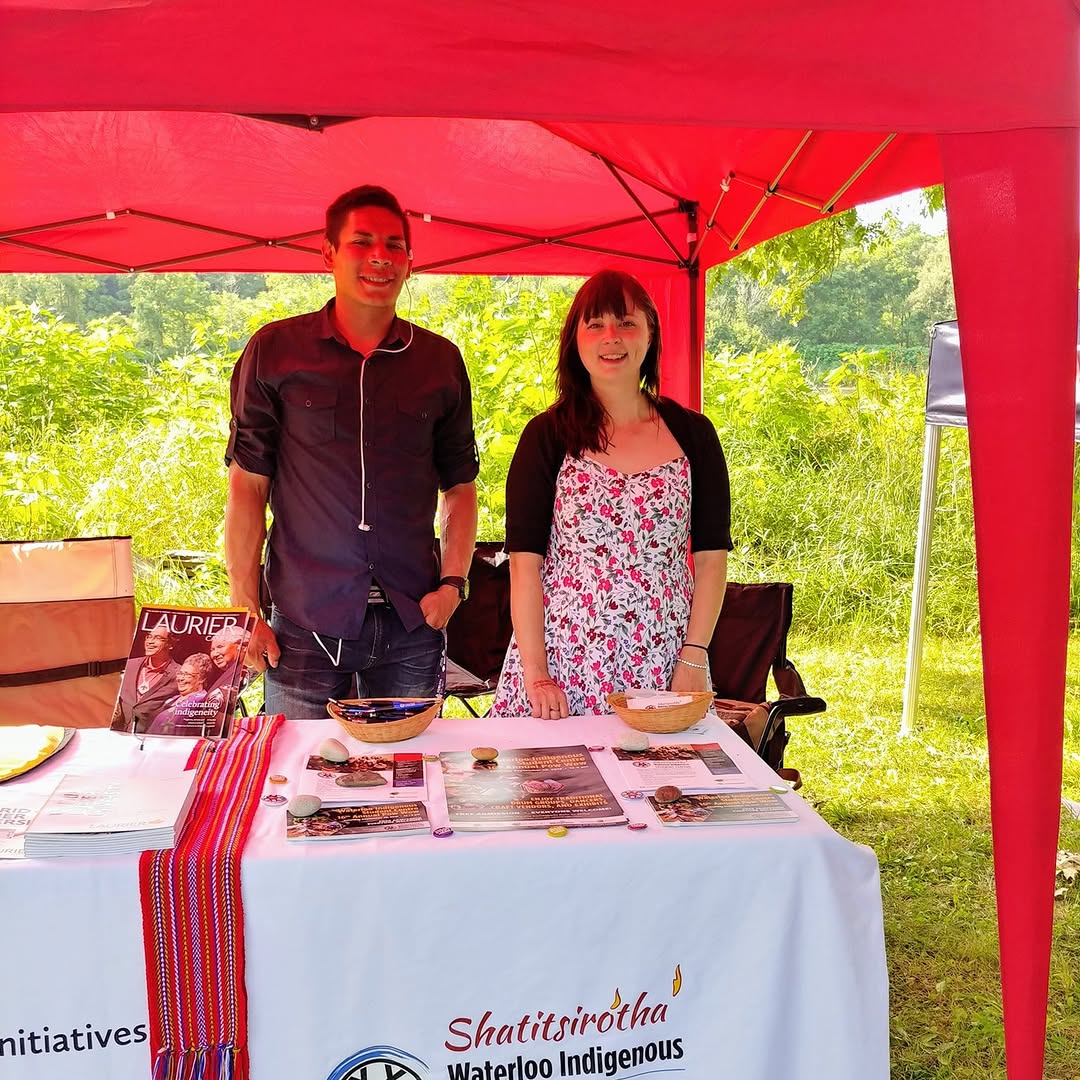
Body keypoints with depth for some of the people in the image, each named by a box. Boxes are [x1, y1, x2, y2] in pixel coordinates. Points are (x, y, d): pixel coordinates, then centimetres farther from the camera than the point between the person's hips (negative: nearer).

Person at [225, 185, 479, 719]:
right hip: (305, 623, -2)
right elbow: (247, 488, 1)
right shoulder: (274, 351, 0)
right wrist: (245, 611, -4)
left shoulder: (441, 360, 6)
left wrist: (452, 583, -1)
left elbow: (459, 486, 12)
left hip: (412, 624, 2)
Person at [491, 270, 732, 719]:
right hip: (563, 660, -1)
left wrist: (694, 656, -5)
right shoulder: (547, 437, 1)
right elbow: (525, 562, -4)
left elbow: (711, 557, 5)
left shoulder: (693, 435, 6)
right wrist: (535, 673, -11)